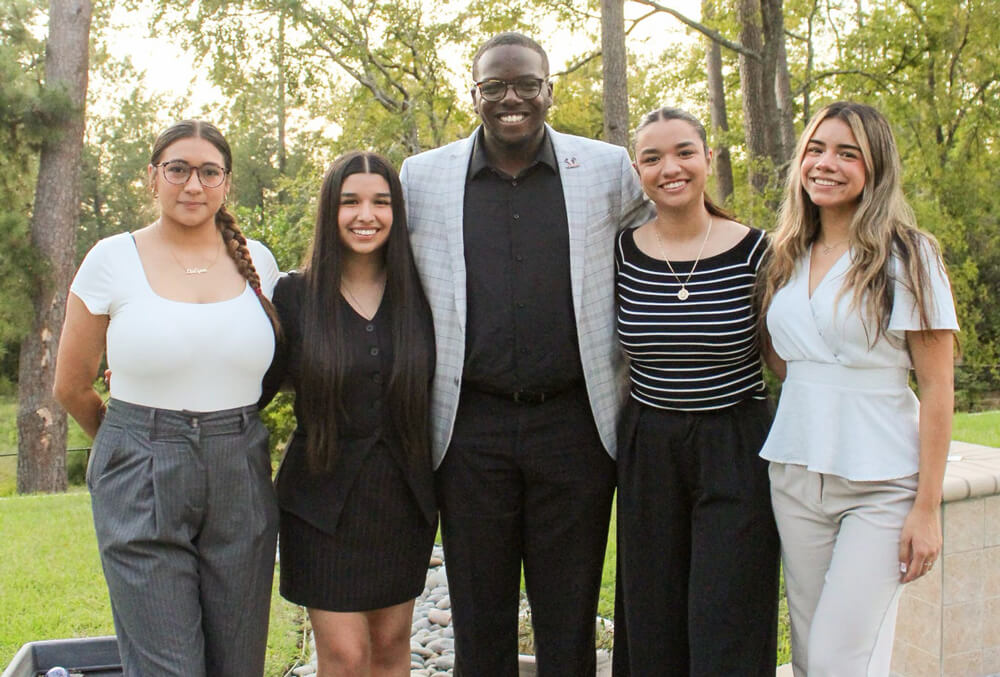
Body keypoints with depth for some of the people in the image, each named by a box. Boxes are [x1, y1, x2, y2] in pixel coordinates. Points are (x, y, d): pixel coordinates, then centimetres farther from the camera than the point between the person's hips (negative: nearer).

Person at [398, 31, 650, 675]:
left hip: (575, 422, 0)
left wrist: (625, 370, 6)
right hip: (471, 425, 1)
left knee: (569, 622, 11)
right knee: (479, 622, 13)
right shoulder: (422, 176, 3)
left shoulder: (609, 169, 1)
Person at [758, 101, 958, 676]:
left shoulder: (906, 256, -6)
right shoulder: (789, 258, 10)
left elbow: (937, 387, -9)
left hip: (880, 485, -5)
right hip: (796, 478, 5)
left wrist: (927, 507, -11)